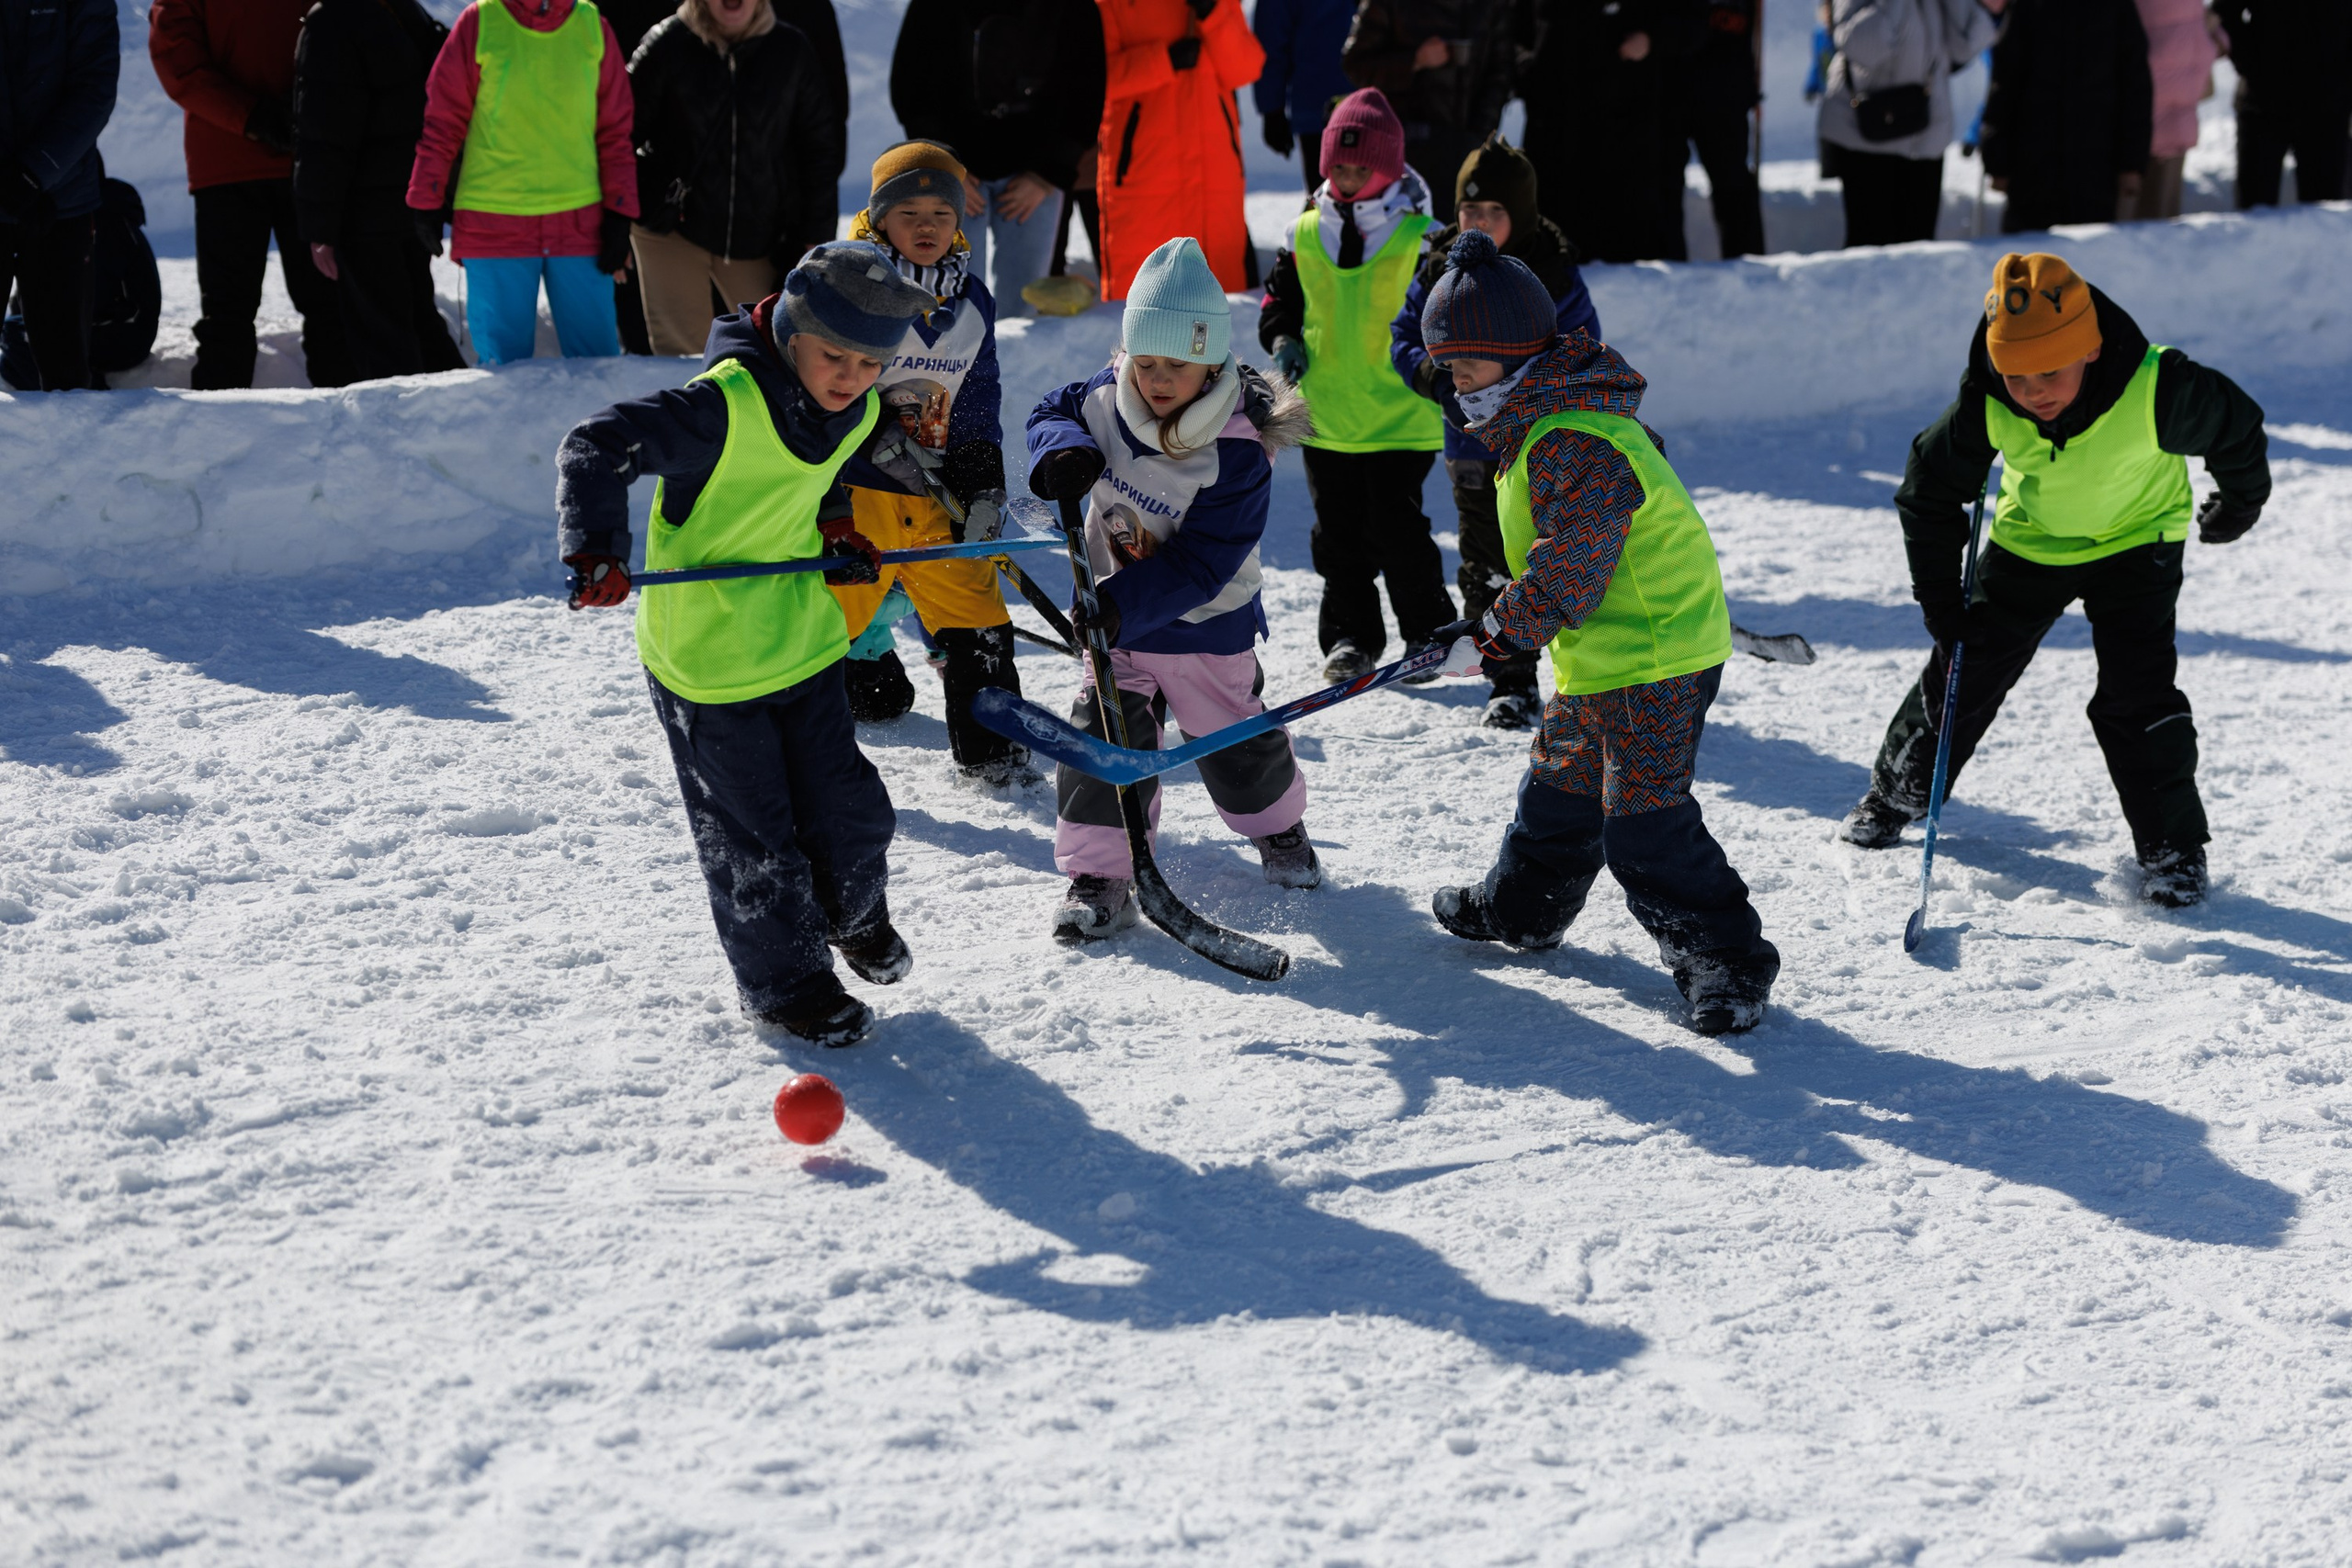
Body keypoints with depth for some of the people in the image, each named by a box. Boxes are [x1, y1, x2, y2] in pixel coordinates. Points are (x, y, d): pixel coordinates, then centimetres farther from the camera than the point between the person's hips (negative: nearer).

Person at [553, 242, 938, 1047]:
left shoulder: (860, 412, -2)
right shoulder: (725, 405, -27)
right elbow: (596, 447, -30)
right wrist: (598, 550, -40)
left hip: (802, 639, 6)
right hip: (704, 657, -6)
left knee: (848, 805, 14)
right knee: (753, 833, 6)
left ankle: (853, 909, 46)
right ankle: (786, 981, 26)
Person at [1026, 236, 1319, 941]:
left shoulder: (1236, 454, -29)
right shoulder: (1108, 400, -14)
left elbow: (1201, 564, -31)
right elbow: (1055, 412, 6)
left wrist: (1124, 603, -40)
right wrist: (1062, 452, -18)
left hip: (1207, 625, -3)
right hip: (1119, 617, 3)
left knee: (1233, 740, 17)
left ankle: (1276, 826, 47)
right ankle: (1098, 875, 4)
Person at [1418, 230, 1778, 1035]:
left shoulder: (1575, 446, -26)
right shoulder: (1544, 426, 9)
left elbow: (1565, 575, -27)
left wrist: (1490, 636, -18)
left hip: (1654, 661, -11)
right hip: (1600, 656, 11)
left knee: (1644, 822, -12)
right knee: (1561, 790, 26)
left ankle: (1726, 961, -6)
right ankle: (1520, 908, 45)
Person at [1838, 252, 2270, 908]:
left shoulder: (2157, 392, -36)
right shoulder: (1987, 406, -29)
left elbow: (2236, 428, -13)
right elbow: (1931, 491, -12)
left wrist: (2240, 503, 6)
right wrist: (1941, 601, -13)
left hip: (2136, 540, -2)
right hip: (2028, 544, 3)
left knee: (2137, 694, -15)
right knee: (1965, 671, 9)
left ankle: (2173, 848, 2)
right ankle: (1897, 793, 34)